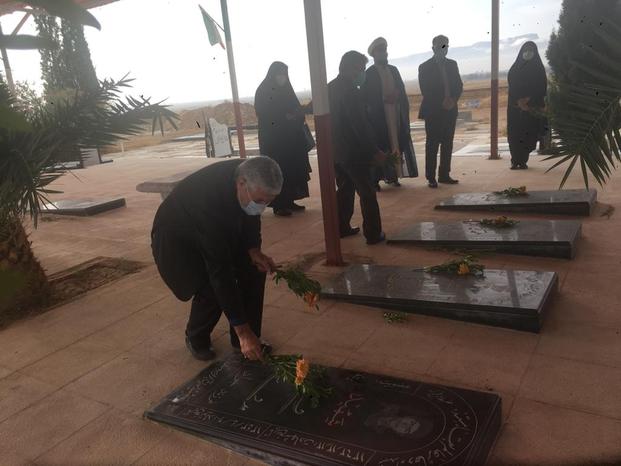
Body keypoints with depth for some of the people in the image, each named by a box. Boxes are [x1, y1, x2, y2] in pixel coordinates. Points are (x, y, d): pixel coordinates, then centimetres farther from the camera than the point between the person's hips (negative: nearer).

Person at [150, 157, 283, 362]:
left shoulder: (248, 175, -23)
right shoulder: (210, 200, -43)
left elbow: (250, 217, 0)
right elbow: (220, 272, -41)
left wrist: (254, 250, -17)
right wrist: (242, 331, -37)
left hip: (219, 232, 7)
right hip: (177, 238, -6)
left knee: (253, 269, -7)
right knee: (210, 289, -23)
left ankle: (249, 337, 9)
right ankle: (196, 338, 8)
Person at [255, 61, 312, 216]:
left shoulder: (286, 90, 12)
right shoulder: (263, 91, -5)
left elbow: (297, 110, 12)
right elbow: (263, 115, -12)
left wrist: (296, 116, -10)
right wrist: (284, 117, -18)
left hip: (291, 138, 6)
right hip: (273, 139, -6)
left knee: (293, 169, 6)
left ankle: (289, 202, 16)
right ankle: (278, 205, 1)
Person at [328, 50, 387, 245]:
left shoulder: (330, 88, 8)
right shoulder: (351, 90, -17)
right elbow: (360, 125, -21)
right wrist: (375, 151, -16)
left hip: (335, 151, 8)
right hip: (354, 152, -8)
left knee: (344, 190, 19)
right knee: (367, 193, 1)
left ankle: (342, 228, 24)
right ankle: (373, 234, 4)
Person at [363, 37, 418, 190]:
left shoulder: (393, 70, 15)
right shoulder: (369, 73, -2)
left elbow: (402, 89, 14)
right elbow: (366, 96, -8)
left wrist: (396, 95, -4)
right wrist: (384, 98, -14)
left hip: (397, 114, 6)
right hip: (379, 116, -5)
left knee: (397, 144, 5)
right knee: (381, 147, -6)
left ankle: (393, 175, 13)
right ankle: (376, 179, -2)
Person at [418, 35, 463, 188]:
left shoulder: (452, 64, 13)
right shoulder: (424, 67, -1)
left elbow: (459, 85, 11)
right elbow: (425, 90, -7)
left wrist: (453, 100, -8)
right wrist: (442, 102, -13)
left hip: (450, 110, 5)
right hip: (433, 111, -5)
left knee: (447, 144, 6)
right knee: (432, 144, -5)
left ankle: (444, 175, 12)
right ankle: (431, 178, -2)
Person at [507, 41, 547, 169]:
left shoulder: (538, 69, 7)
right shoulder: (515, 69, 9)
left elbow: (542, 88, 2)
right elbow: (512, 87, 0)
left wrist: (529, 101, -11)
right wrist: (519, 101, -13)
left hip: (532, 108, 0)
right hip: (515, 106, 0)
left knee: (528, 134, -3)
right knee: (515, 133, -6)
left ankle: (523, 160, 2)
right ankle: (515, 161, -3)